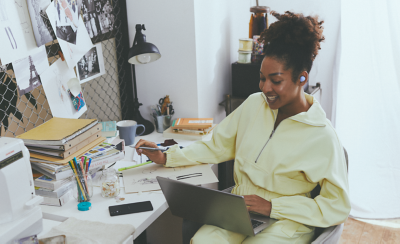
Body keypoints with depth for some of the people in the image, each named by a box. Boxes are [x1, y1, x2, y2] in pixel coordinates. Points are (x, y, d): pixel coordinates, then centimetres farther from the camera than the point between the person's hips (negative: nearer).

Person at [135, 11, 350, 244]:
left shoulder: (322, 137, -13)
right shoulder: (254, 105, 4)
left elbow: (338, 207, -11)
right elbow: (217, 147, 12)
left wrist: (272, 206, -17)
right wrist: (166, 157, 3)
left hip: (286, 222, -4)